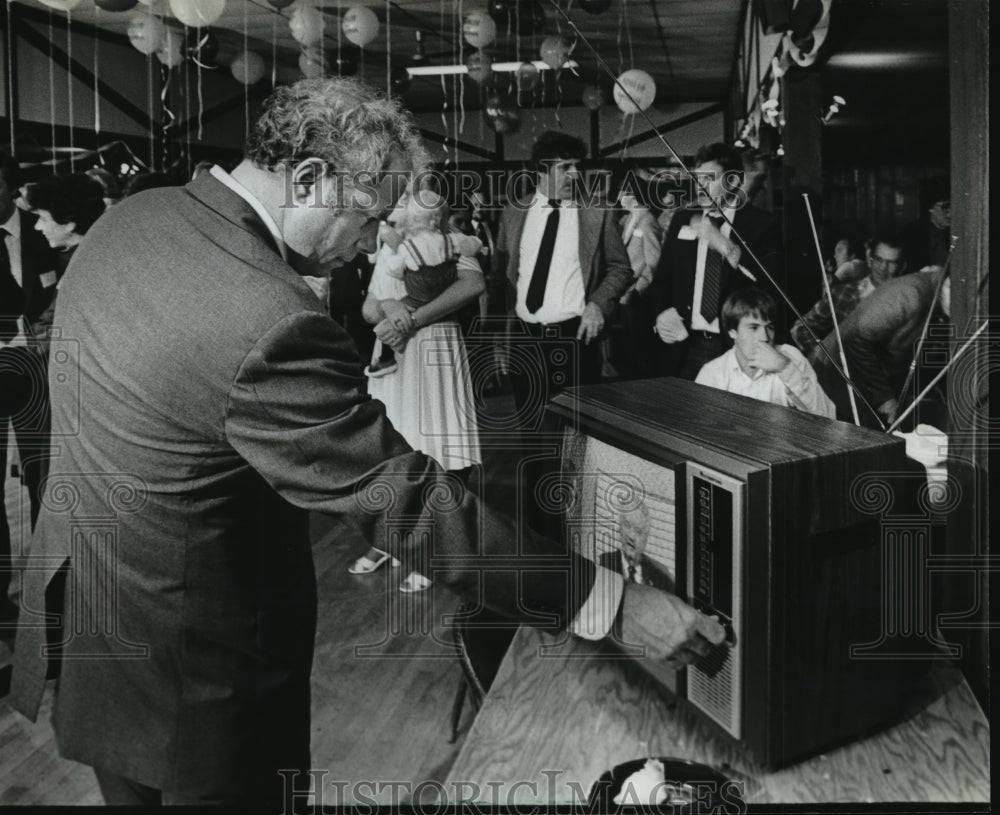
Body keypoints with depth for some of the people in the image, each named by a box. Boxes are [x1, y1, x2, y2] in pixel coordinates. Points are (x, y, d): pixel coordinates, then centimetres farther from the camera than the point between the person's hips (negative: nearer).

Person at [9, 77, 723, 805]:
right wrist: (618, 606, -24)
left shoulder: (131, 216, -4)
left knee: (135, 786, 25)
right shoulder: (271, 327, -32)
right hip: (187, 675, -8)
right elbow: (412, 504, -30)